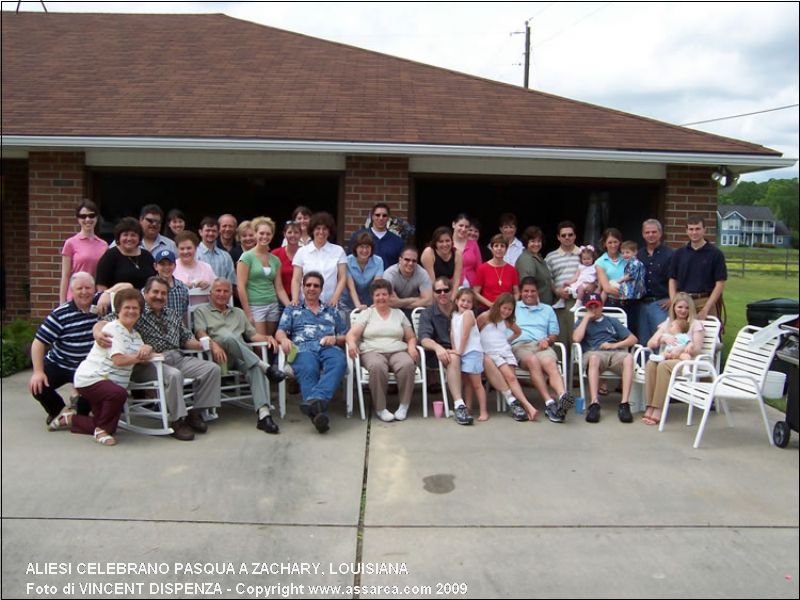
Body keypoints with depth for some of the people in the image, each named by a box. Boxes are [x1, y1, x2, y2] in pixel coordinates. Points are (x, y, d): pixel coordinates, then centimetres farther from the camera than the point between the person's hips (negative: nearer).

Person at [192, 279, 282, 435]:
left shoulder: (238, 313, 34)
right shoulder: (201, 311, 22)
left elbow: (252, 334, 24)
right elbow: (200, 334, 3)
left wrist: (267, 337, 2)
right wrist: (213, 344, -19)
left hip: (242, 356, 3)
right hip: (219, 355, -3)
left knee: (255, 367, -34)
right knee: (228, 337, -38)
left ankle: (263, 413, -48)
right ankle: (265, 366, -40)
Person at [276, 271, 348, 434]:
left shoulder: (332, 311, 32)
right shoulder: (291, 310, 28)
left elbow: (344, 337, 27)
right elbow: (280, 332, 14)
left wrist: (335, 338, 3)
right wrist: (284, 339, -11)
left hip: (329, 348, 1)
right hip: (304, 348, -1)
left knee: (339, 362, -39)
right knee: (308, 370, -40)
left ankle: (316, 398, -60)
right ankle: (318, 411, -56)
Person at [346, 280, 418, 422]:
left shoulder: (399, 313, 22)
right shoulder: (366, 313, 15)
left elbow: (411, 337, 20)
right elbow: (352, 334, 2)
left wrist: (411, 347, -3)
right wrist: (351, 343, -21)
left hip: (398, 352, 2)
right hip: (373, 352, -2)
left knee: (408, 364, -34)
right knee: (377, 366, -38)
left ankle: (404, 406, -22)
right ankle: (380, 408, -26)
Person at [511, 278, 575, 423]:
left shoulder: (548, 309, 32)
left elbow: (554, 335, 24)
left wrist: (547, 340, 2)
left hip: (542, 345, 2)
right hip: (519, 345, -2)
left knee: (551, 364, -33)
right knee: (533, 361, -37)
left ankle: (563, 397, -58)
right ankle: (549, 403, -47)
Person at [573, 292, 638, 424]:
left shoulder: (612, 321, 30)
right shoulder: (583, 322, 26)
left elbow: (633, 339, 19)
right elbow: (576, 339, 2)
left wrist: (614, 345, 2)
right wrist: (587, 317, 9)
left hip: (615, 353, 2)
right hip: (594, 352, -2)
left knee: (628, 357, -35)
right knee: (594, 358, -40)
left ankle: (624, 404, -39)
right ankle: (594, 403, -47)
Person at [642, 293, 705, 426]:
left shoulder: (695, 324, 10)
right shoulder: (667, 323, 22)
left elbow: (696, 349, -2)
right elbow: (650, 344, 13)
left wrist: (682, 348, -20)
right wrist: (664, 338, -4)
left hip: (685, 361, -3)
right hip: (665, 357, 3)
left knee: (663, 365, -37)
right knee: (651, 363, -33)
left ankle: (658, 410, -38)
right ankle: (649, 407, -36)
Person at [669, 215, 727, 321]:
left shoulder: (715, 253, 0)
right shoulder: (679, 254, 10)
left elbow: (720, 284, -3)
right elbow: (672, 280, 11)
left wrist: (706, 309, -11)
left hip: (705, 302, -3)